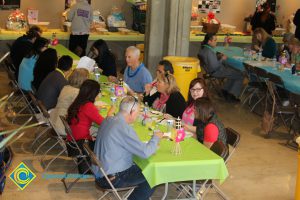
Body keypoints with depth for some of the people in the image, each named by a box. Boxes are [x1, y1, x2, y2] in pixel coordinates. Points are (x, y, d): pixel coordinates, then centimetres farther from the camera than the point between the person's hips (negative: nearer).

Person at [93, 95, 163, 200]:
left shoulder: (108, 120, 3)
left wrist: (149, 143, 7)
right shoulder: (123, 128, -26)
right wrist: (156, 137, -6)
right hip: (110, 179, -9)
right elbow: (145, 152, -24)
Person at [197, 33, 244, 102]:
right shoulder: (209, 52, -29)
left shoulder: (203, 48, 3)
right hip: (215, 72, -11)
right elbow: (214, 67, -29)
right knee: (240, 75, -1)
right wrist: (222, 59, -15)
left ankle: (226, 90, 28)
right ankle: (231, 96, 6)